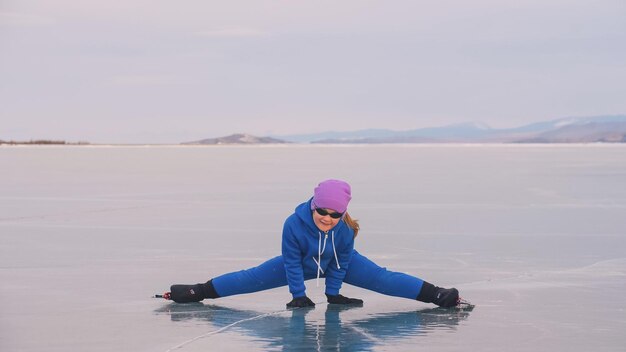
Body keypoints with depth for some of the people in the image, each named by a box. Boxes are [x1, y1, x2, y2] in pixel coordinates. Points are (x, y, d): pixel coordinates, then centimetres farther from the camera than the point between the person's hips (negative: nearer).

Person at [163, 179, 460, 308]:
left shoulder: (346, 229, -35)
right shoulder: (294, 224, -39)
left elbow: (340, 263, -19)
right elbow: (292, 262, -26)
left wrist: (333, 293, -12)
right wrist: (298, 296, -21)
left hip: (340, 264, 0)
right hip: (301, 264, 0)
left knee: (380, 278, -11)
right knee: (251, 279, -2)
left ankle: (438, 295, -9)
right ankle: (194, 293, 6)